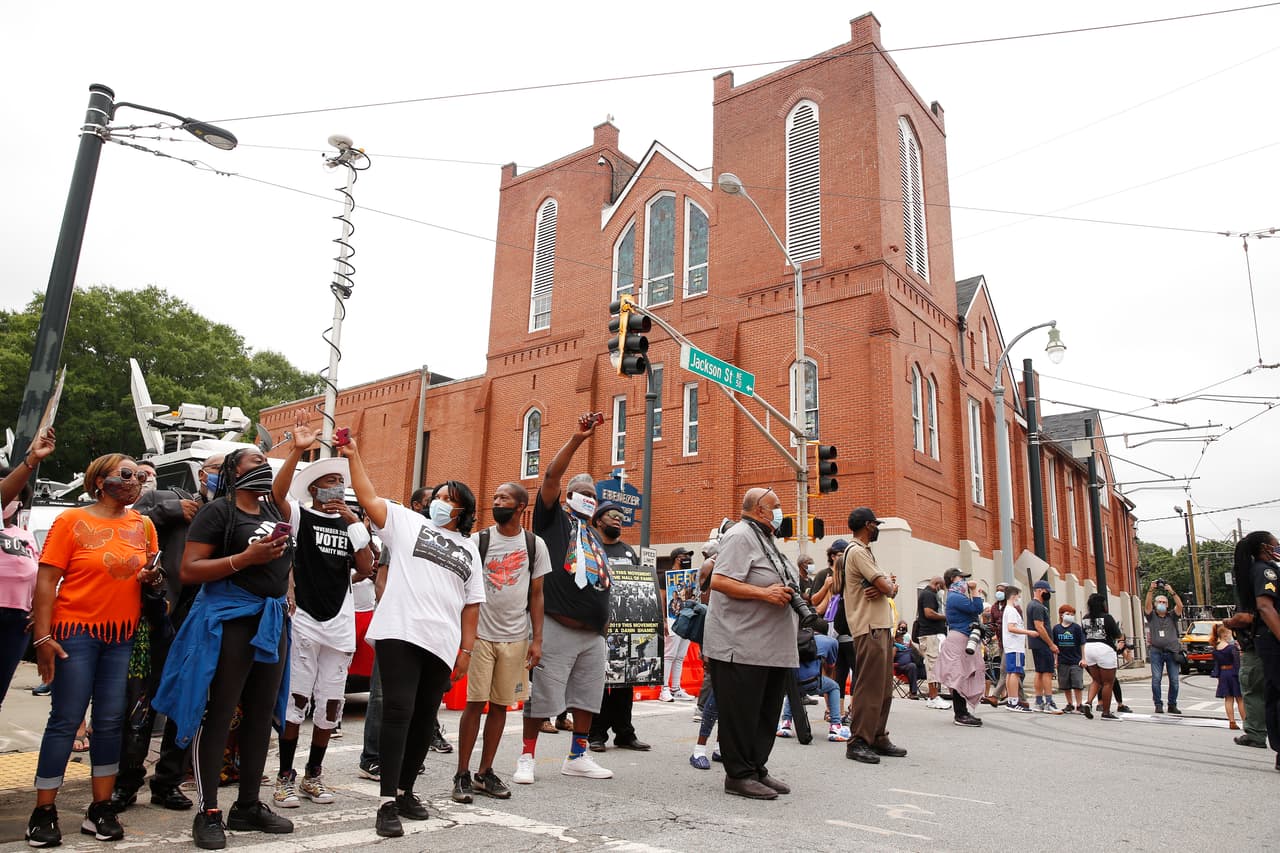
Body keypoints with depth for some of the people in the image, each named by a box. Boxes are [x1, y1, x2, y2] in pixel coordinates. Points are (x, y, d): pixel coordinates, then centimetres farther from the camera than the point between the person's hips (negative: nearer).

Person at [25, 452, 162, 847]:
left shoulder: (142, 525, 7)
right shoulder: (72, 520, -6)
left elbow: (151, 573, 19)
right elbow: (46, 581, -8)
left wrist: (153, 577, -5)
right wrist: (42, 636, -13)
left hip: (122, 635, 4)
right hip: (76, 632, -4)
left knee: (110, 721, 7)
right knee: (66, 720, -1)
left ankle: (100, 809, 16)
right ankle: (43, 811, 12)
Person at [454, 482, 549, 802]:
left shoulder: (535, 545, 5)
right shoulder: (478, 541, 1)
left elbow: (536, 595, 7)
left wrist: (537, 639, 2)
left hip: (516, 638, 2)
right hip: (481, 634, -2)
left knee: (501, 704, 8)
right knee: (475, 703, -2)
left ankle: (486, 772, 19)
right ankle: (462, 774, 9)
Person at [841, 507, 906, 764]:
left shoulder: (864, 551, 22)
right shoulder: (857, 551, -11)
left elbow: (891, 587, 16)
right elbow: (885, 587, -18)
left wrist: (888, 586, -8)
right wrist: (889, 584, 5)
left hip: (882, 626, 10)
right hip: (869, 628, -10)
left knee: (884, 687, 13)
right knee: (869, 687, -9)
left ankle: (878, 738, 19)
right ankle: (858, 742, -5)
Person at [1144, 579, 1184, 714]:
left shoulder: (1172, 616, 11)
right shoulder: (1152, 616, 9)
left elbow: (1180, 606, -5)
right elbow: (1147, 605, -9)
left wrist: (1172, 592, -14)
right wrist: (1151, 590, -18)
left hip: (1172, 651, 1)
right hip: (1157, 651, -1)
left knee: (1174, 680, 1)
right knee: (1156, 679, -7)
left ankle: (1172, 705, 12)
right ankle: (1158, 704, -1)